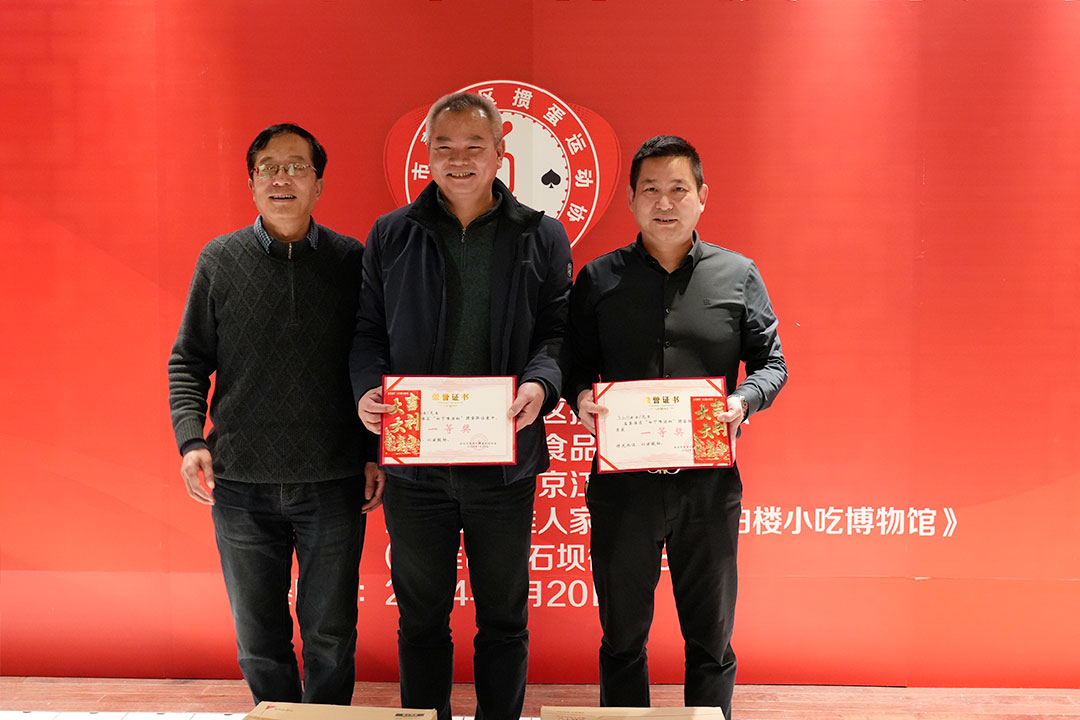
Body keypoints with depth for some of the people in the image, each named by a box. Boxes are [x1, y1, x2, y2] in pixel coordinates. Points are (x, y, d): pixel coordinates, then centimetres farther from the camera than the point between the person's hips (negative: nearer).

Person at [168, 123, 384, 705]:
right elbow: (189, 360, 8)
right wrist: (191, 440, -6)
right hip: (241, 484, 1)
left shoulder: (352, 260, 3)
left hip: (333, 483, -1)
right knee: (259, 641, 12)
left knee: (330, 641, 8)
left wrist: (377, 452, -2)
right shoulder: (219, 258, 5)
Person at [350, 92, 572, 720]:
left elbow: (559, 329, 1)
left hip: (505, 457, -1)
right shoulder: (391, 236, 7)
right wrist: (367, 387, -12)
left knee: (504, 618, 12)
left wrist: (540, 382, -19)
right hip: (413, 457, 1)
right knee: (421, 615, 13)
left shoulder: (541, 237, 4)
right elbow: (366, 328, 8)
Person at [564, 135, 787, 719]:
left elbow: (771, 362, 8)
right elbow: (575, 364, 9)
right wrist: (580, 397, -13)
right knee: (622, 636, 11)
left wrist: (744, 400, -12)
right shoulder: (599, 278, 6)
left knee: (710, 638, 11)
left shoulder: (738, 275, 5)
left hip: (709, 481, 0)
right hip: (622, 480, 0)